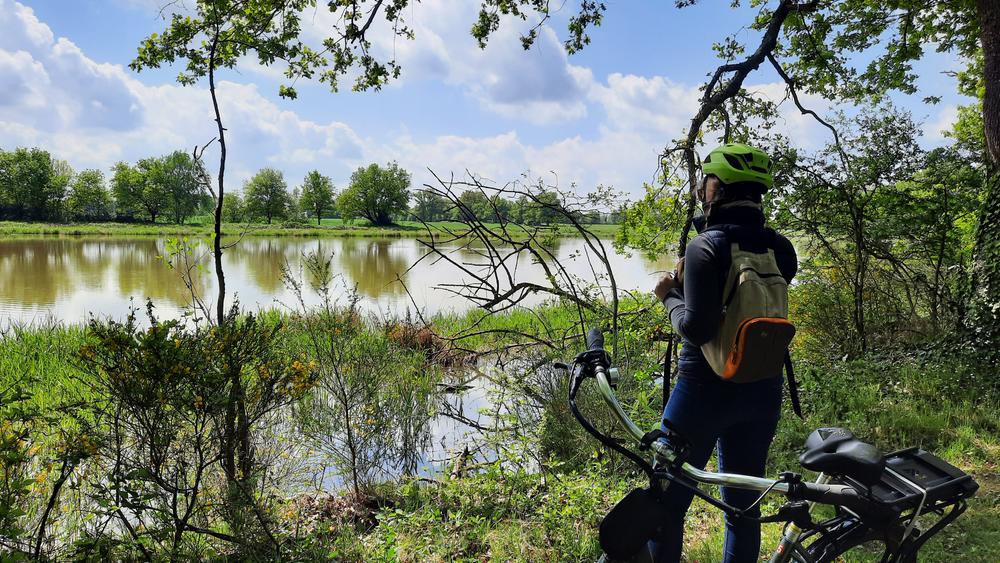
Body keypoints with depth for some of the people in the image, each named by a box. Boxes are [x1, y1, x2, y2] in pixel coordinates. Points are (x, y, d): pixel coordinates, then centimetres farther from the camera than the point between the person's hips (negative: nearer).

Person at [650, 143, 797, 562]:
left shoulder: (706, 246, -18)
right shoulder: (781, 249, 2)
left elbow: (697, 328, -24)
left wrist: (670, 297, -6)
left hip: (705, 389, -6)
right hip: (762, 391, 6)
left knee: (668, 500, 9)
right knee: (743, 503, 18)